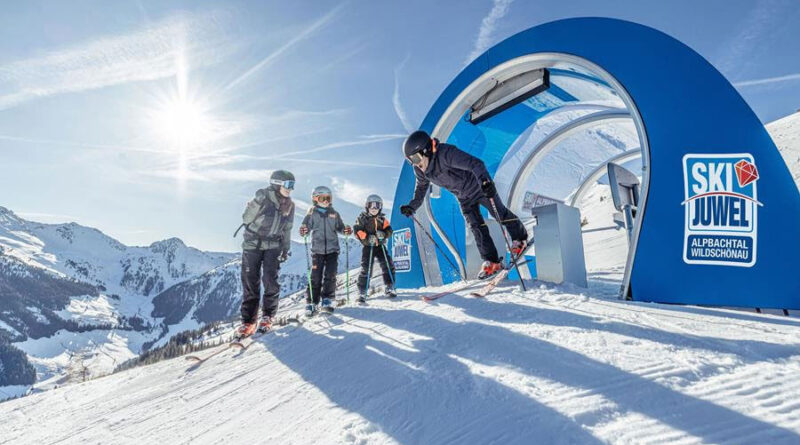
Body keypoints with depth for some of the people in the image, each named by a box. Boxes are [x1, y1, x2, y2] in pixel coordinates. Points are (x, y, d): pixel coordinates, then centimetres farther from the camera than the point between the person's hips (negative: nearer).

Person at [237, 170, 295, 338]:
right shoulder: (263, 196, -15)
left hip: (273, 246, 3)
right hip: (252, 244, -3)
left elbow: (286, 230, 11)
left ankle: (267, 316, 14)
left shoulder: (289, 205, 1)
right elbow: (246, 218, -7)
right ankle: (248, 321, 11)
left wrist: (285, 249, 13)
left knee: (270, 281, -5)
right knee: (250, 283, 1)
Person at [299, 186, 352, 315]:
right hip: (317, 250, -2)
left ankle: (327, 300, 12)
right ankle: (311, 303, 5)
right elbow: (306, 226, 0)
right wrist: (303, 231, -22)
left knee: (330, 276, -1)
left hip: (332, 249, 2)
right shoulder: (312, 213, 4)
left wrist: (346, 230, -7)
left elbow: (339, 227, 14)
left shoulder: (334, 214, 10)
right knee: (315, 277, -3)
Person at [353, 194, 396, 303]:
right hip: (368, 246, -3)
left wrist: (382, 234, -20)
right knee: (366, 269, -5)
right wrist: (367, 237, -22)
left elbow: (389, 231, 1)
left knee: (388, 266, -5)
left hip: (380, 246, 3)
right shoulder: (362, 218, -1)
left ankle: (390, 288, 8)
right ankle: (362, 292, 4)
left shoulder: (382, 219, 8)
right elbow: (358, 231, -10)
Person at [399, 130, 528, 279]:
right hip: (465, 199, 6)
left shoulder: (447, 153, -36)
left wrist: (485, 180, -59)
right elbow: (421, 187, 8)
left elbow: (475, 163, -44)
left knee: (501, 215, 9)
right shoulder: (420, 170, -12)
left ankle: (520, 237, 36)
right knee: (477, 227, 0)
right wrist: (412, 206, 3)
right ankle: (492, 262, 9)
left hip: (480, 186, -6)